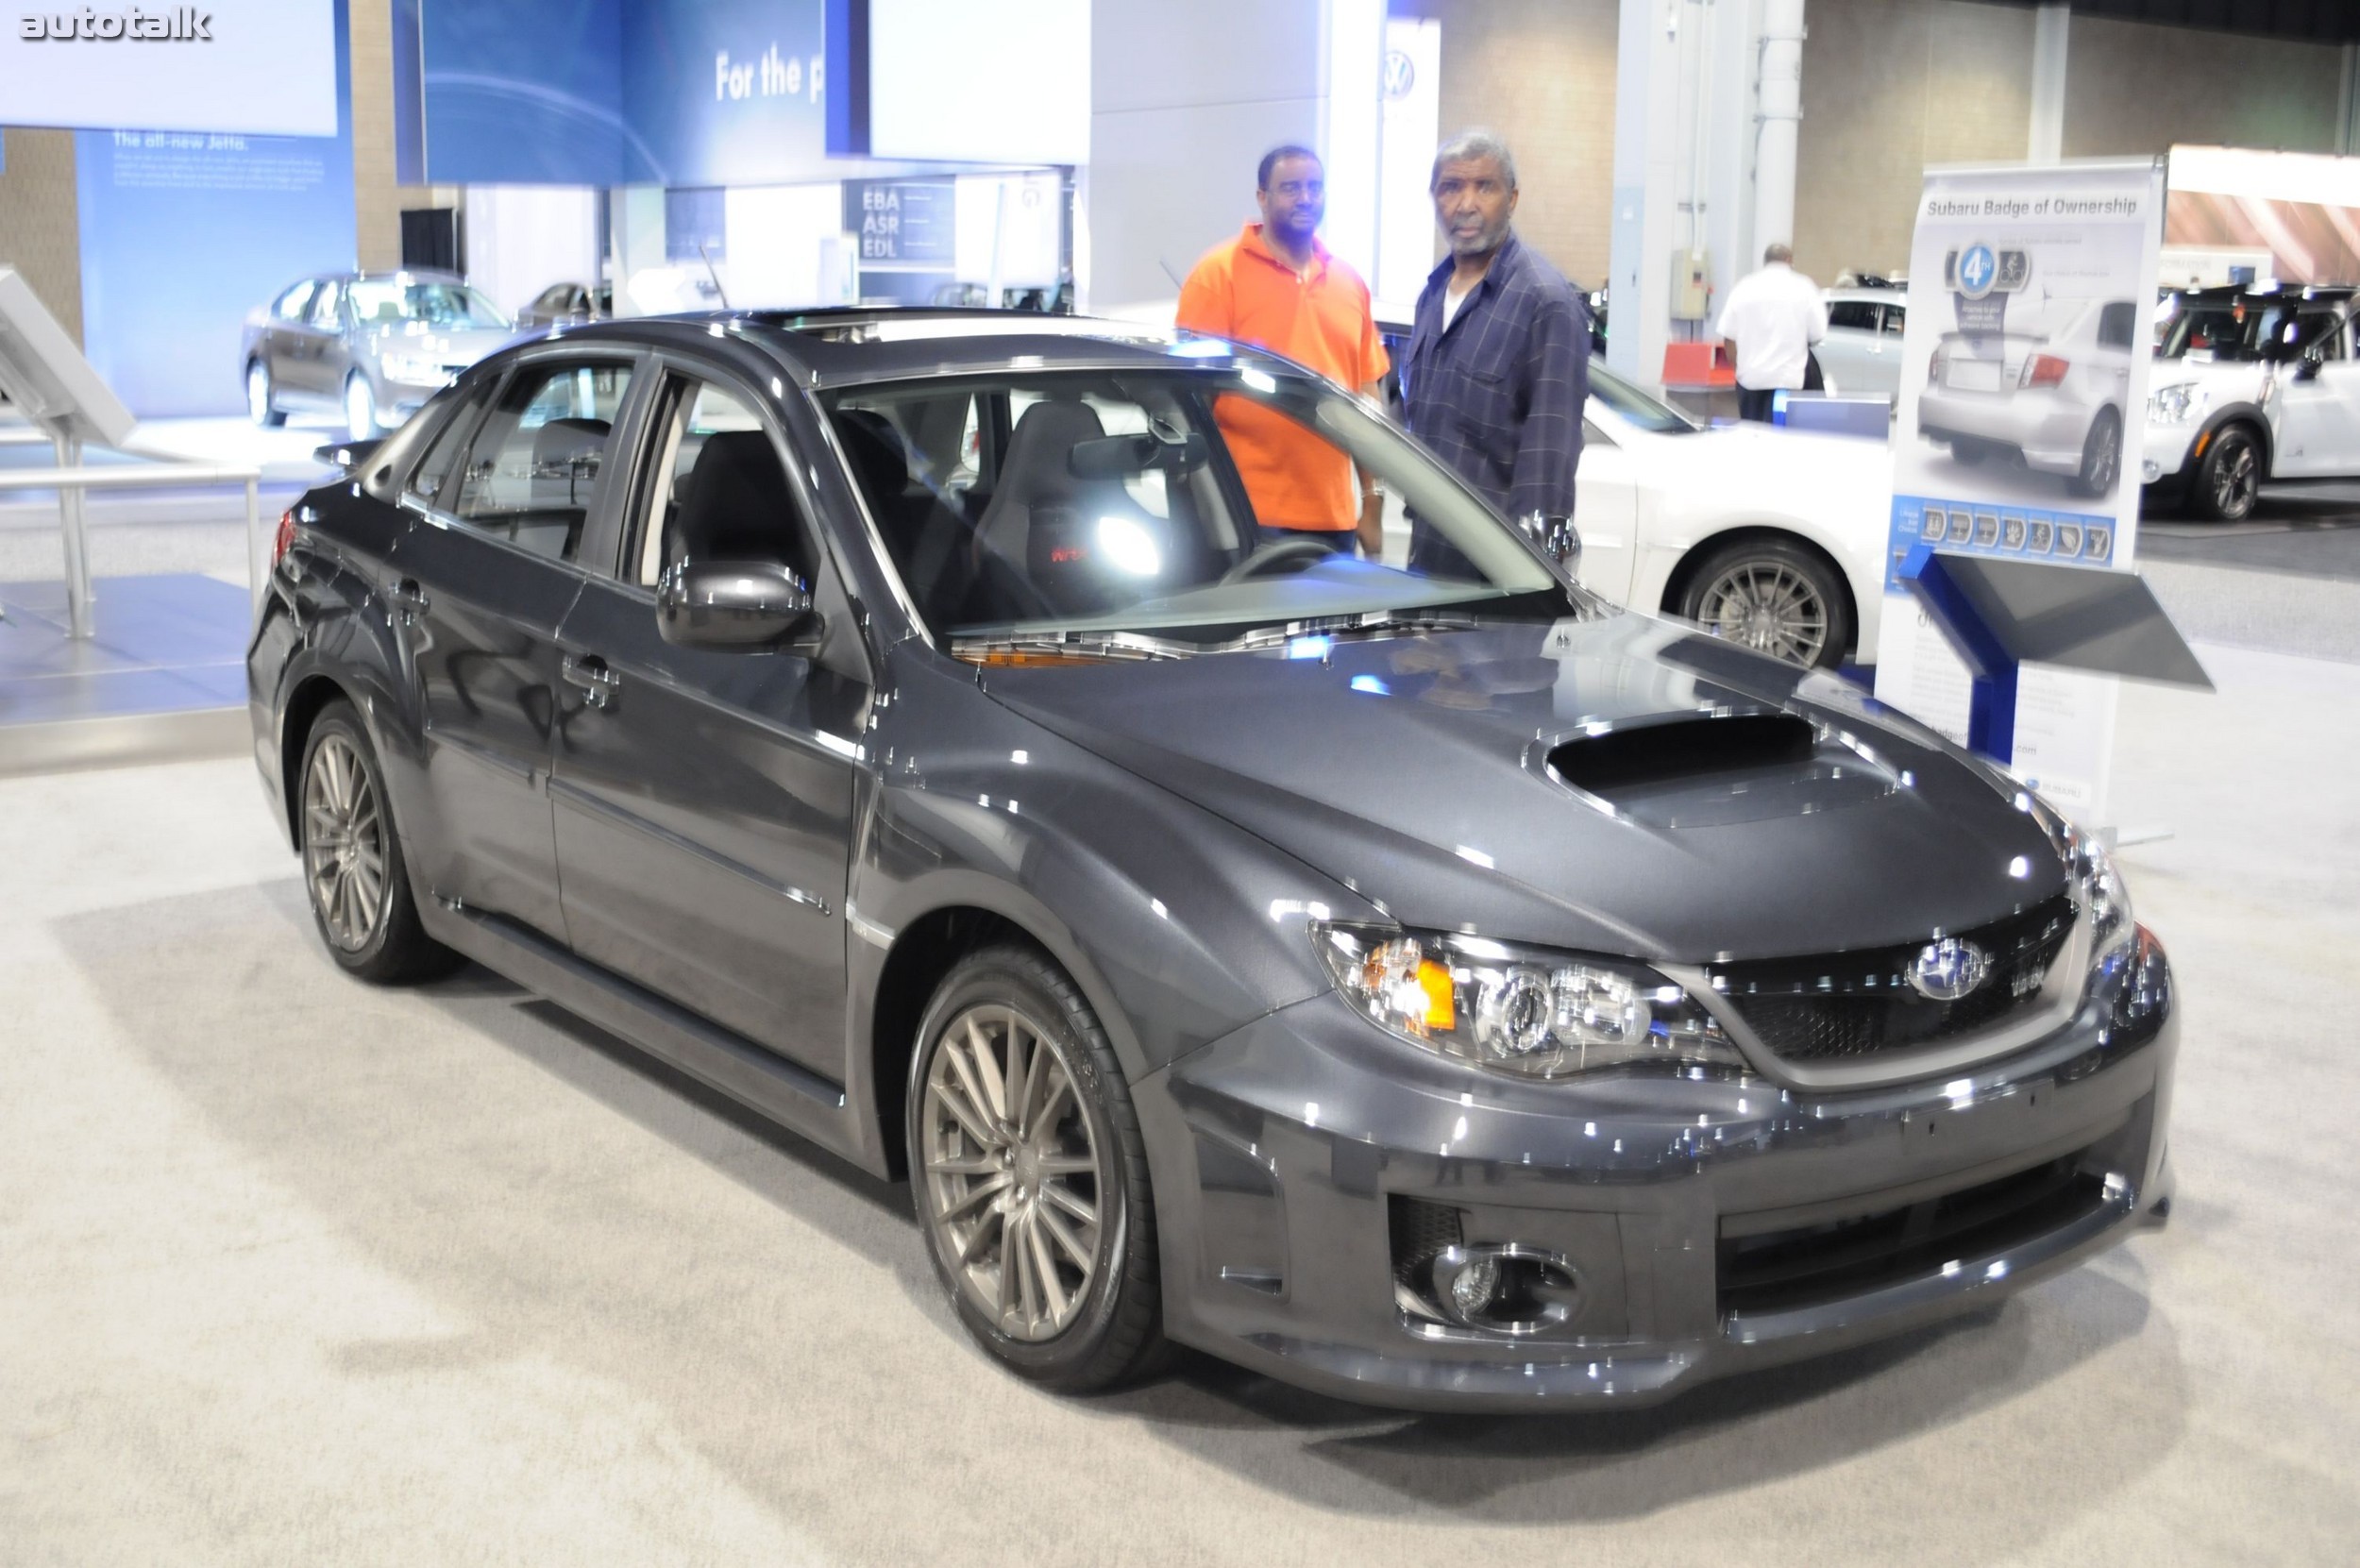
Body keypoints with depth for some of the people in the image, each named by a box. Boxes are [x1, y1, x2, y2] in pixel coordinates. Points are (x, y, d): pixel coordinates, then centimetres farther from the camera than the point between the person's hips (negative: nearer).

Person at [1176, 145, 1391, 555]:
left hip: (1333, 517, 5)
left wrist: (1372, 505, 12)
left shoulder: (1349, 282, 13)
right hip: (1249, 514, -5)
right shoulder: (1220, 272, -4)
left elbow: (1367, 395, 15)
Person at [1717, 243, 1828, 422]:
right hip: (1789, 378, -2)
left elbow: (1728, 337, 2)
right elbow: (1817, 335, -2)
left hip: (1750, 376, 2)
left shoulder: (1744, 288, 1)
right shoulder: (1804, 289, -3)